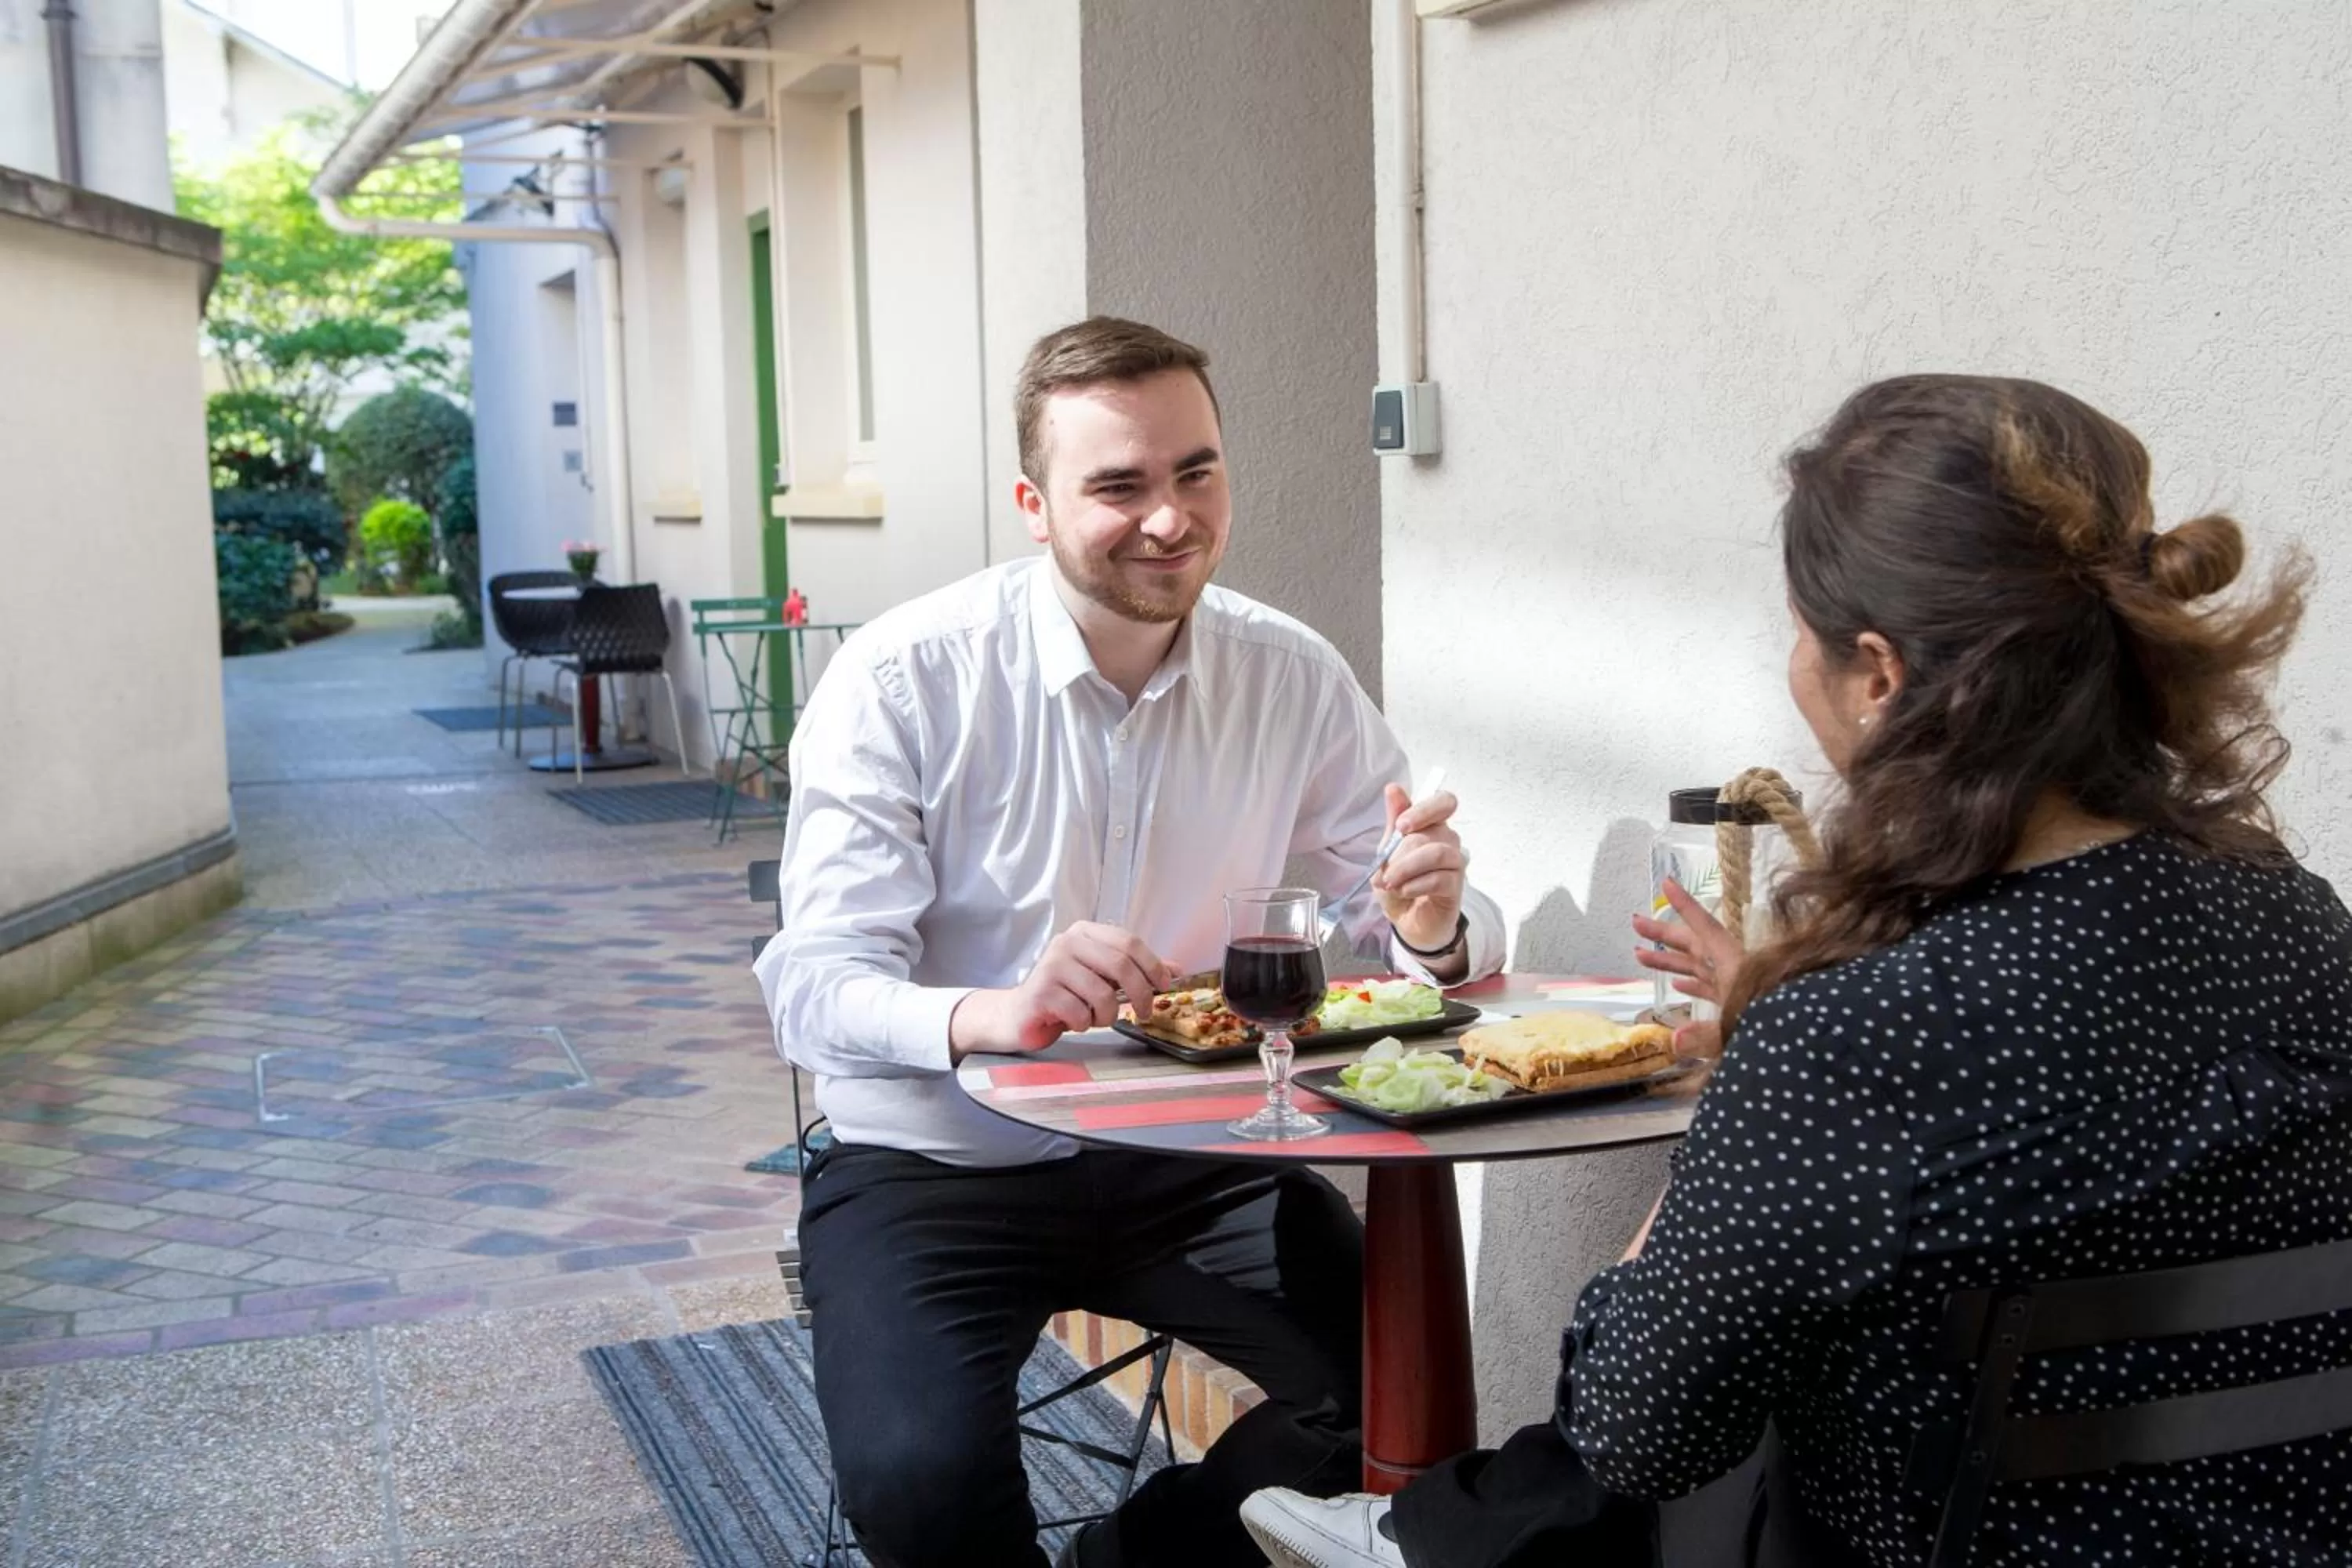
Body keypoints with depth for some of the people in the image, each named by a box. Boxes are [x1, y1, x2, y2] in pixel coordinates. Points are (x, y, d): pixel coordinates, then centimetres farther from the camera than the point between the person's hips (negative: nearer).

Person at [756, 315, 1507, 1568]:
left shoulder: (1296, 679, -3)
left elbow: (1401, 926, 0)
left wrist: (1433, 928, -26)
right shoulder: (901, 680, -14)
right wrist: (991, 1014, -40)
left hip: (1193, 1160, 4)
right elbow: (816, 986, -19)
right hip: (937, 1168, -3)